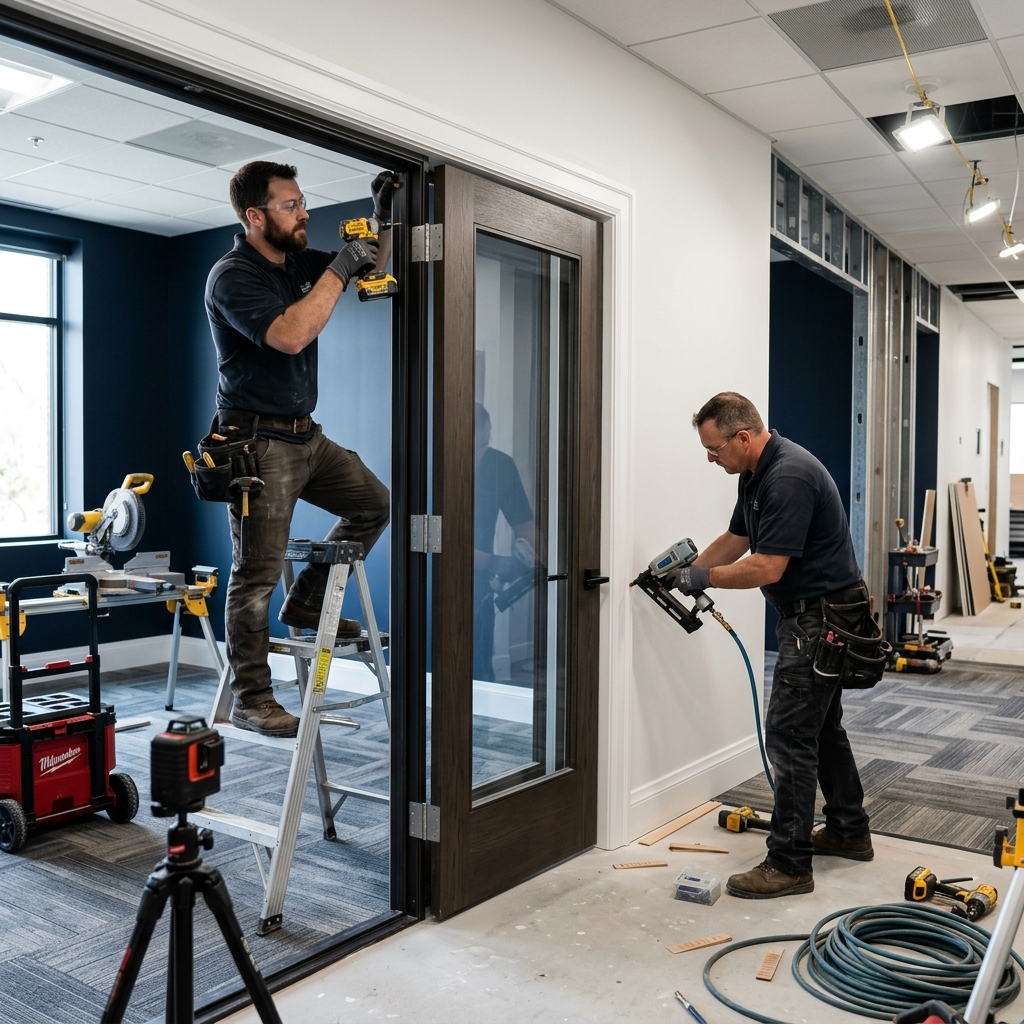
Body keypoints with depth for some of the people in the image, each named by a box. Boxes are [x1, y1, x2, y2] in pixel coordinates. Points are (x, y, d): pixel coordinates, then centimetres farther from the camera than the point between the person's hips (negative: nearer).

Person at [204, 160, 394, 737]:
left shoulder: (298, 261, 10)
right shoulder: (233, 276, -14)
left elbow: (372, 265, 23)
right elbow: (289, 335, -30)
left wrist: (385, 219, 4)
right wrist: (338, 271, -22)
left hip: (306, 434, 9)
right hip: (258, 442, -9)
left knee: (374, 504, 14)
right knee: (258, 571, -5)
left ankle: (307, 602, 22)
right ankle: (251, 699, 4)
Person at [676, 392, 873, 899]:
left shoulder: (789, 477, -25)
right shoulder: (758, 474, 8)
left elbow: (766, 568, -27)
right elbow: (736, 540, 19)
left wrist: (702, 578, -15)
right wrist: (685, 571, 10)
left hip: (821, 618, -11)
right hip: (812, 615, 11)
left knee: (789, 734, -8)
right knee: (822, 727, 20)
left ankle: (789, 864, 0)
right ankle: (849, 832, 35)